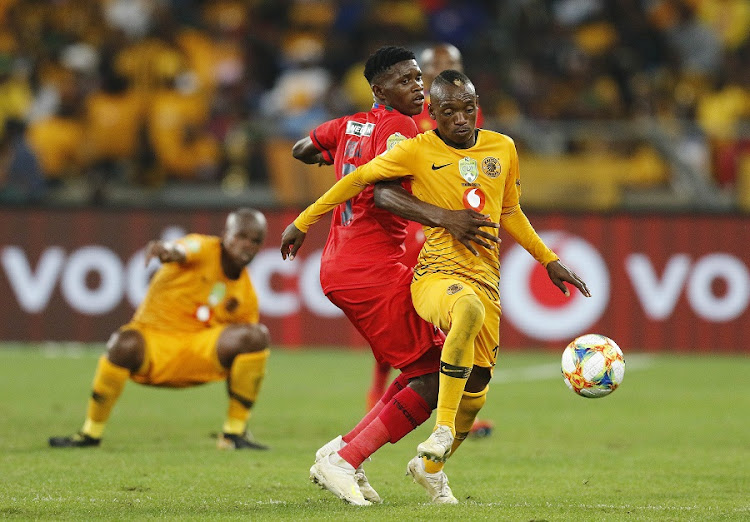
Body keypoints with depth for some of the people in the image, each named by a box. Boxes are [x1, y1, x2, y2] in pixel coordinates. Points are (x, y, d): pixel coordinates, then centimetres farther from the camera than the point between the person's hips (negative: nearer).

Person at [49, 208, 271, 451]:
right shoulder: (204, 248, -7)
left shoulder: (247, 295, 7)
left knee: (257, 335, -19)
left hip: (198, 353, 4)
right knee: (124, 345, -39)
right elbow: (181, 251, -33)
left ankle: (235, 433, -10)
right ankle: (91, 433, -18)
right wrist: (168, 250, -60)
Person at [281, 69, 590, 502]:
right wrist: (303, 223, 7)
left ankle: (432, 465, 30)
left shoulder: (503, 148, 10)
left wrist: (550, 261, 26)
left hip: (485, 280, 5)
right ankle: (443, 430, -34)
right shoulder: (418, 151, -3)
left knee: (475, 394, 3)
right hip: (436, 275, -5)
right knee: (469, 307, -41)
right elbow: (358, 179, 5)